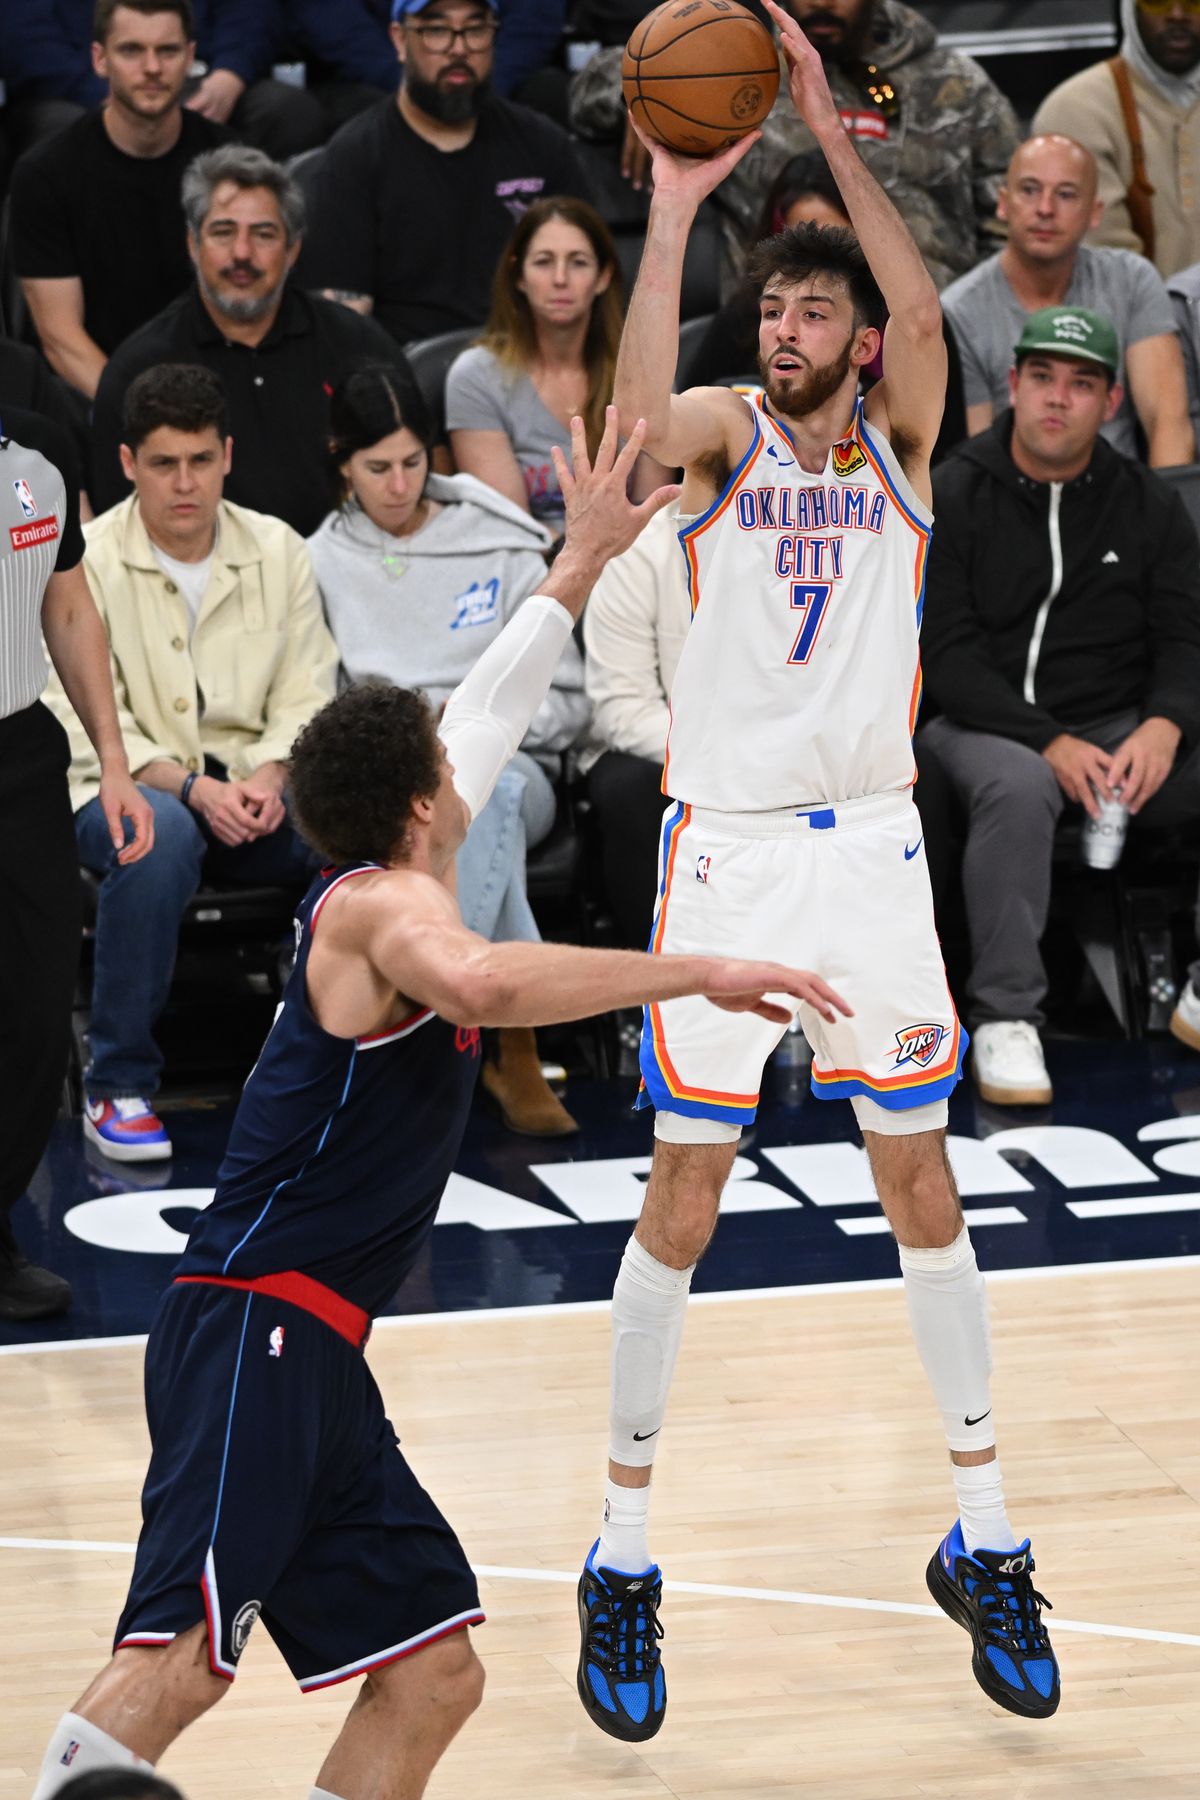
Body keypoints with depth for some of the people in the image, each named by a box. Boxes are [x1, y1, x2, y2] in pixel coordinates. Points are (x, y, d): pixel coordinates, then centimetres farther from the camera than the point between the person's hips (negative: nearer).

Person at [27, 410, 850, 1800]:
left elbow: (488, 712, 36)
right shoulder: (383, 903, -7)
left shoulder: (385, 889, 20)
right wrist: (706, 973, -29)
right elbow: (479, 985, -33)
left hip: (312, 1365, 10)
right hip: (254, 1332, -10)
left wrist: (582, 561, 43)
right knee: (181, 1653, -25)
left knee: (432, 1676, 8)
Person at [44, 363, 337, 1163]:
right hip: (127, 784, -3)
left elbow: (306, 698, 5)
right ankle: (119, 1086, -27)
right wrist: (193, 787, -24)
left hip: (252, 789, 3)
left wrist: (269, 776, -17)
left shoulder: (278, 551, 7)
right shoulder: (85, 564, -4)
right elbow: (90, 722, -11)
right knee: (159, 837, -40)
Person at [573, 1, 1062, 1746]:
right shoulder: (729, 431, 0)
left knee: (919, 1178, 7)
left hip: (870, 843, 2)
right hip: (725, 845, -2)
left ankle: (984, 1542, 16)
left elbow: (921, 315, -17)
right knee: (684, 1195, -1)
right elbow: (640, 411, -24)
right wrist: (676, 205, -26)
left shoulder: (897, 436, 4)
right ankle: (625, 1558, 7)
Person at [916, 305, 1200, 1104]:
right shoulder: (951, 498, -2)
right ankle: (1006, 1020, -33)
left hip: (1117, 730, 4)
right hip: (980, 724, -4)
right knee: (1018, 785, -38)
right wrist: (1051, 744, -20)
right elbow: (946, 653, -9)